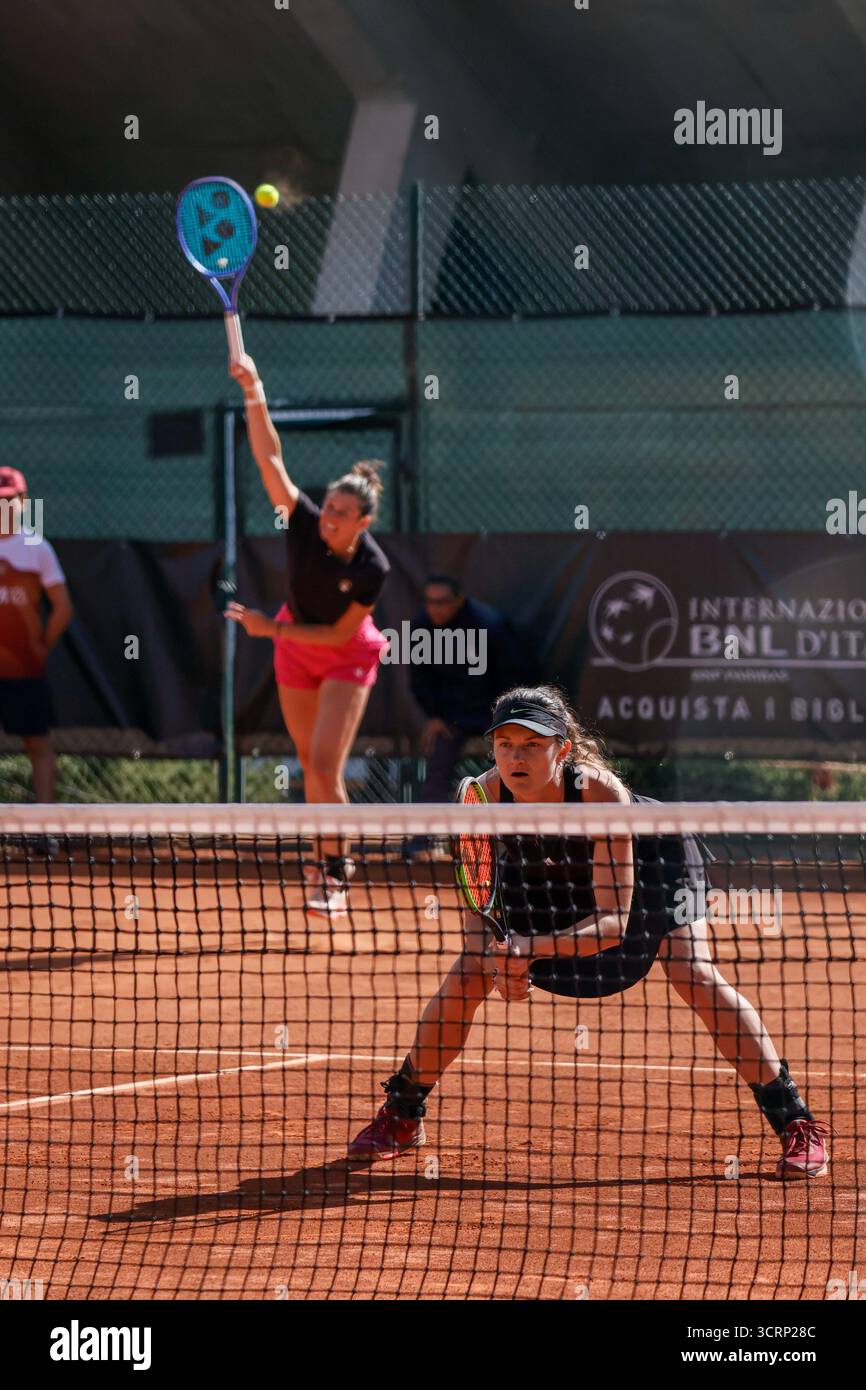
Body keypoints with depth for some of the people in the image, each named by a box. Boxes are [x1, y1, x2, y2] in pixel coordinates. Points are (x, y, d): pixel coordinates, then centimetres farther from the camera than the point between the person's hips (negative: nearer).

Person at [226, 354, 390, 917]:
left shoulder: (372, 569, -30)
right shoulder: (305, 523, -23)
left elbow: (341, 635, -21)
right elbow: (270, 459, -31)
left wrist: (272, 629, -23)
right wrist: (255, 396, -43)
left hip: (347, 657, -4)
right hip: (295, 647, 4)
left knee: (325, 765, -14)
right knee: (310, 764, 12)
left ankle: (334, 876, -5)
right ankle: (330, 857, 29)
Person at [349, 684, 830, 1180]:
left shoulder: (601, 791, -42)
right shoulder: (483, 796, -33)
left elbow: (612, 922, -41)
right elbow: (475, 910, -23)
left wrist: (533, 947, -54)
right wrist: (496, 957, -44)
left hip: (648, 859, -3)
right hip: (543, 873, 3)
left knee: (696, 977, -20)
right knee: (468, 973, -9)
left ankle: (798, 1125, -11)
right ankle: (402, 1114, 10)